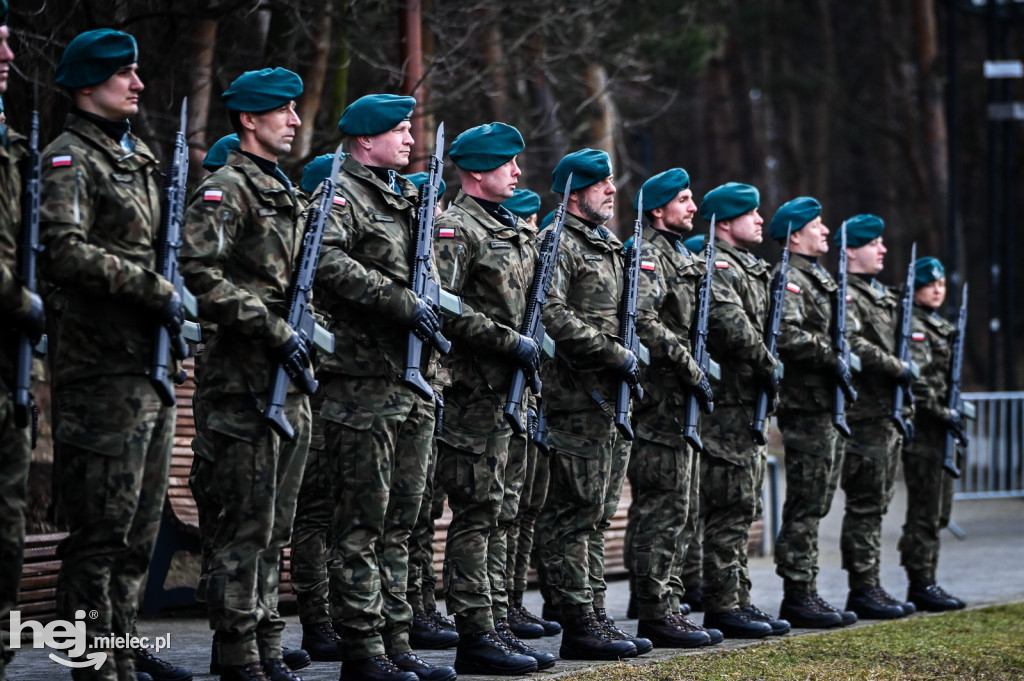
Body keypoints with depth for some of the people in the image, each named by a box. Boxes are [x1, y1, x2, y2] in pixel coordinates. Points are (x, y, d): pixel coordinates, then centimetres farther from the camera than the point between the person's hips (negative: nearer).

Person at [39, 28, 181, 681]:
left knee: (140, 529, 11)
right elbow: (64, 252, -20)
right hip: (103, 369, -9)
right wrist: (155, 289, -18)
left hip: (153, 367, 9)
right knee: (102, 529, -7)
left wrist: (174, 295, 9)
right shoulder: (70, 159, -7)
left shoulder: (142, 156, 20)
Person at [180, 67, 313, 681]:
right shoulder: (226, 191, -9)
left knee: (276, 526, 11)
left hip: (290, 381, 9)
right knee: (247, 525, -7)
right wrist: (275, 330, -20)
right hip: (245, 380, -9)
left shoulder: (286, 194, 20)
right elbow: (201, 276, -19)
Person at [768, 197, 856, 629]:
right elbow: (787, 337, -25)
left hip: (829, 406, 10)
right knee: (805, 506, -8)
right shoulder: (788, 279, -11)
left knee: (814, 505, 11)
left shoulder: (821, 279, 21)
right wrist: (831, 357, -19)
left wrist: (843, 359, 10)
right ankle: (798, 597, -5)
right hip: (806, 405, -10)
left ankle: (805, 594, 16)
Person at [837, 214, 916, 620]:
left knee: (877, 504, 11)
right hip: (864, 415, -10)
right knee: (865, 505, -8)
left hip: (888, 415, 10)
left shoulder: (884, 297, 20)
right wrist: (898, 368, -18)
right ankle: (863, 590, -5)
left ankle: (869, 589, 15)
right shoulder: (845, 295, -10)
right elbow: (853, 344, -24)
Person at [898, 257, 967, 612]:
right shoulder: (912, 327, -11)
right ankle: (921, 585, -4)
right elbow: (915, 380, -19)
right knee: (925, 512, -7)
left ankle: (925, 583, 16)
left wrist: (955, 412, 12)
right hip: (923, 429, -10)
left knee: (938, 512, 12)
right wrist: (944, 413, -17)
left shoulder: (942, 327, 20)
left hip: (941, 430, 10)